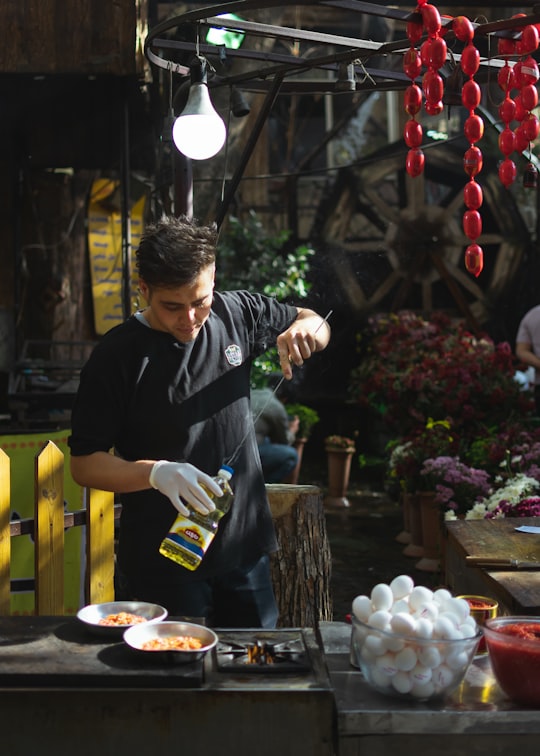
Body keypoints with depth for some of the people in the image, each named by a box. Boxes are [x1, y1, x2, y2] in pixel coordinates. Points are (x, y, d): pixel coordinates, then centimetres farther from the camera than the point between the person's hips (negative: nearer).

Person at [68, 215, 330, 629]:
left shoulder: (236, 312, 0)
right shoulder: (118, 356, -13)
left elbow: (316, 324, 15)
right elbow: (84, 464, -11)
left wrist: (304, 330, -9)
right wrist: (155, 472, -28)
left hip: (245, 548, 4)